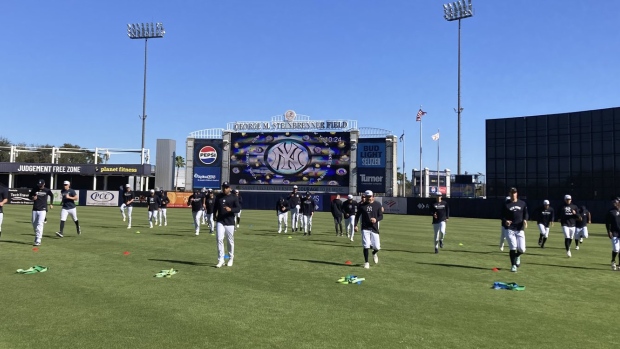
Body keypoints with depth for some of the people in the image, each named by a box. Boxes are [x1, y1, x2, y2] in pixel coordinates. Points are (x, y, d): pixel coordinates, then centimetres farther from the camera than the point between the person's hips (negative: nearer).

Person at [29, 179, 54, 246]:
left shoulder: (47, 190, -3)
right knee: (34, 224, 11)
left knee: (40, 224, -12)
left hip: (42, 210, -3)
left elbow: (52, 195, 16)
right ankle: (37, 236, 35)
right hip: (35, 209, 3)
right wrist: (33, 198, -13)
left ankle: (38, 240, -13)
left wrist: (51, 204, 18)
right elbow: (30, 197, 11)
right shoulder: (34, 189, 0)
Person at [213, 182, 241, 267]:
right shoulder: (218, 196, 8)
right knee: (219, 239, -9)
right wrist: (214, 215, 11)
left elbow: (238, 208, -9)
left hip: (230, 222, -2)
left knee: (230, 241, 7)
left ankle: (230, 259, 23)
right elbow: (215, 206, 20)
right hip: (220, 221, 2)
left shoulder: (233, 197, -2)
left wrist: (230, 209, -26)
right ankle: (220, 260, -6)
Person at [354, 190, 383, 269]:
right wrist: (355, 225, -1)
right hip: (365, 228, 0)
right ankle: (366, 262, 11)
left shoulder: (377, 204, 2)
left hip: (374, 228, 0)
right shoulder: (362, 205, 2)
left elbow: (381, 216, 3)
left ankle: (374, 253, 36)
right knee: (366, 246, -6)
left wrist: (376, 219, -17)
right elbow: (357, 215, 9)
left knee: (377, 247, -1)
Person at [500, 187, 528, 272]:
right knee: (513, 248, -7)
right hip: (509, 229, -2)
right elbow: (502, 216, 4)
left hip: (520, 229, 2)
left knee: (522, 249, -3)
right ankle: (513, 265, 10)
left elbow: (526, 214, 13)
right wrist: (505, 221, -17)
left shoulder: (522, 203, 9)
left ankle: (517, 256, 33)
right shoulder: (505, 204, 3)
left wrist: (525, 220, -8)